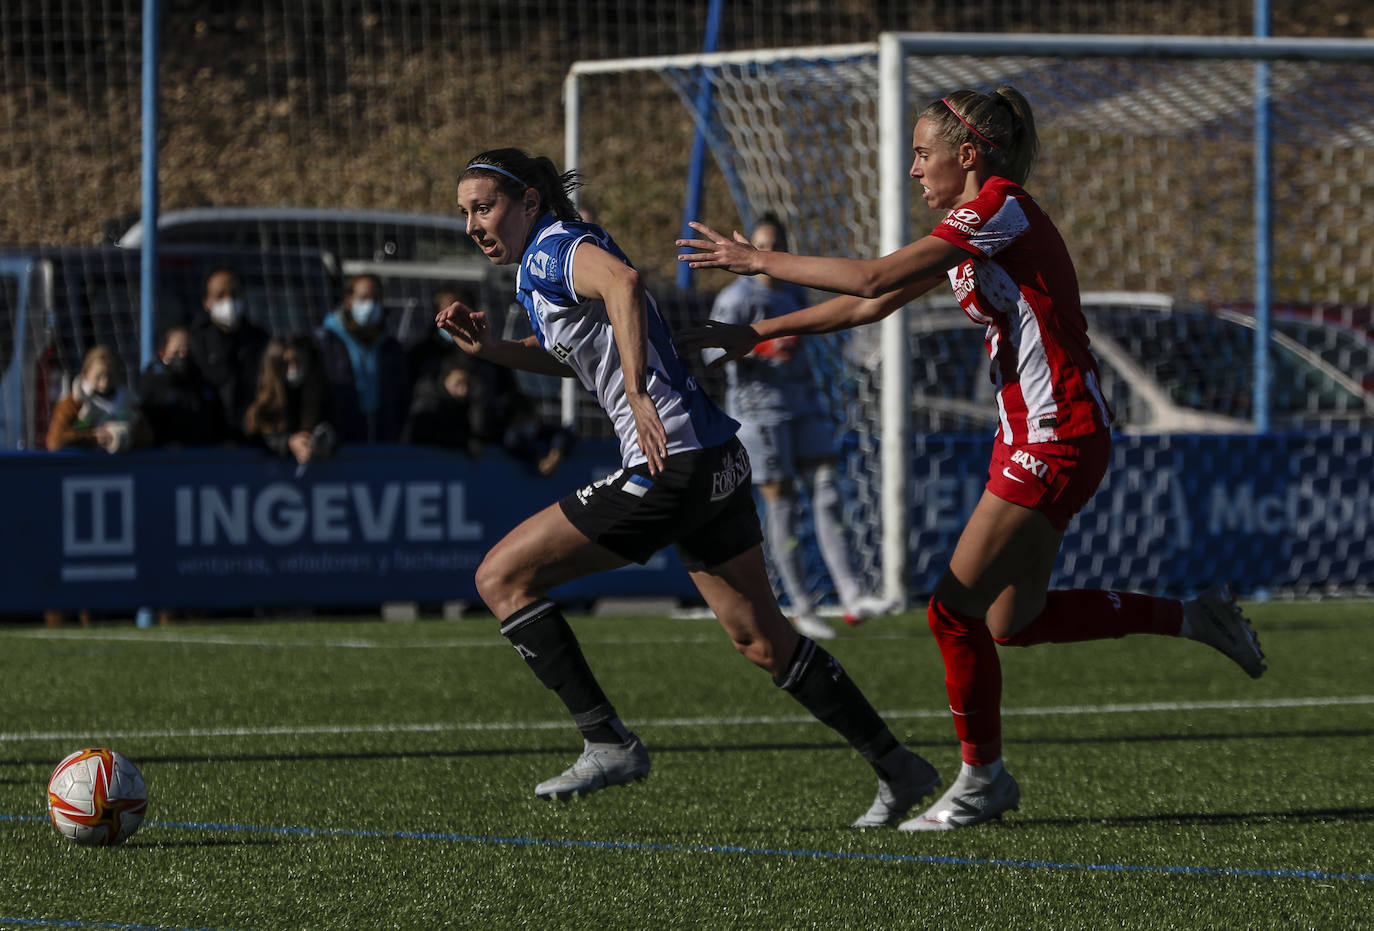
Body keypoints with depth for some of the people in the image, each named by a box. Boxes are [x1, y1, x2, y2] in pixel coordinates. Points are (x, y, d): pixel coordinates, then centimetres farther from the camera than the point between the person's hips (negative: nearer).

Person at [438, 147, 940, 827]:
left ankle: (608, 743, -7)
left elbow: (623, 282, -32)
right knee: (762, 639, 16)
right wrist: (491, 349, 20)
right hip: (715, 462, 10)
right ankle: (897, 768, 17)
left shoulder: (552, 249, -10)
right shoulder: (542, 265, 19)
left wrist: (637, 393, -38)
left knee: (501, 577, -4)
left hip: (670, 465, -10)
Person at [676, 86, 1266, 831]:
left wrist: (759, 260, -14)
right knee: (1011, 622, 13)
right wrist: (757, 333, 13)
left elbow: (875, 277, -22)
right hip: (1029, 434, 10)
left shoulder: (1001, 208, -16)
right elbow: (870, 304, 17)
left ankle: (982, 778, 11)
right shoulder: (969, 227, 14)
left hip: (1058, 440, -10)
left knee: (956, 610, -5)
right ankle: (1192, 617, 22)